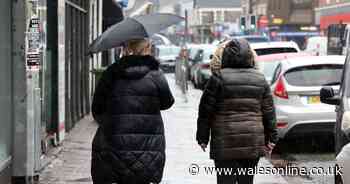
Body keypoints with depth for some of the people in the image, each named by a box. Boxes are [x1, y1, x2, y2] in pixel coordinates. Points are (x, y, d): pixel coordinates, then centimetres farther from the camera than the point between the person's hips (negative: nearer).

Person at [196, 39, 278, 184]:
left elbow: (206, 110, -4)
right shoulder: (260, 79, 6)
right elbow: (269, 112, 8)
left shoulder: (219, 78, -6)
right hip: (254, 143, 4)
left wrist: (202, 138, 4)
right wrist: (271, 138, 14)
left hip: (225, 143, -4)